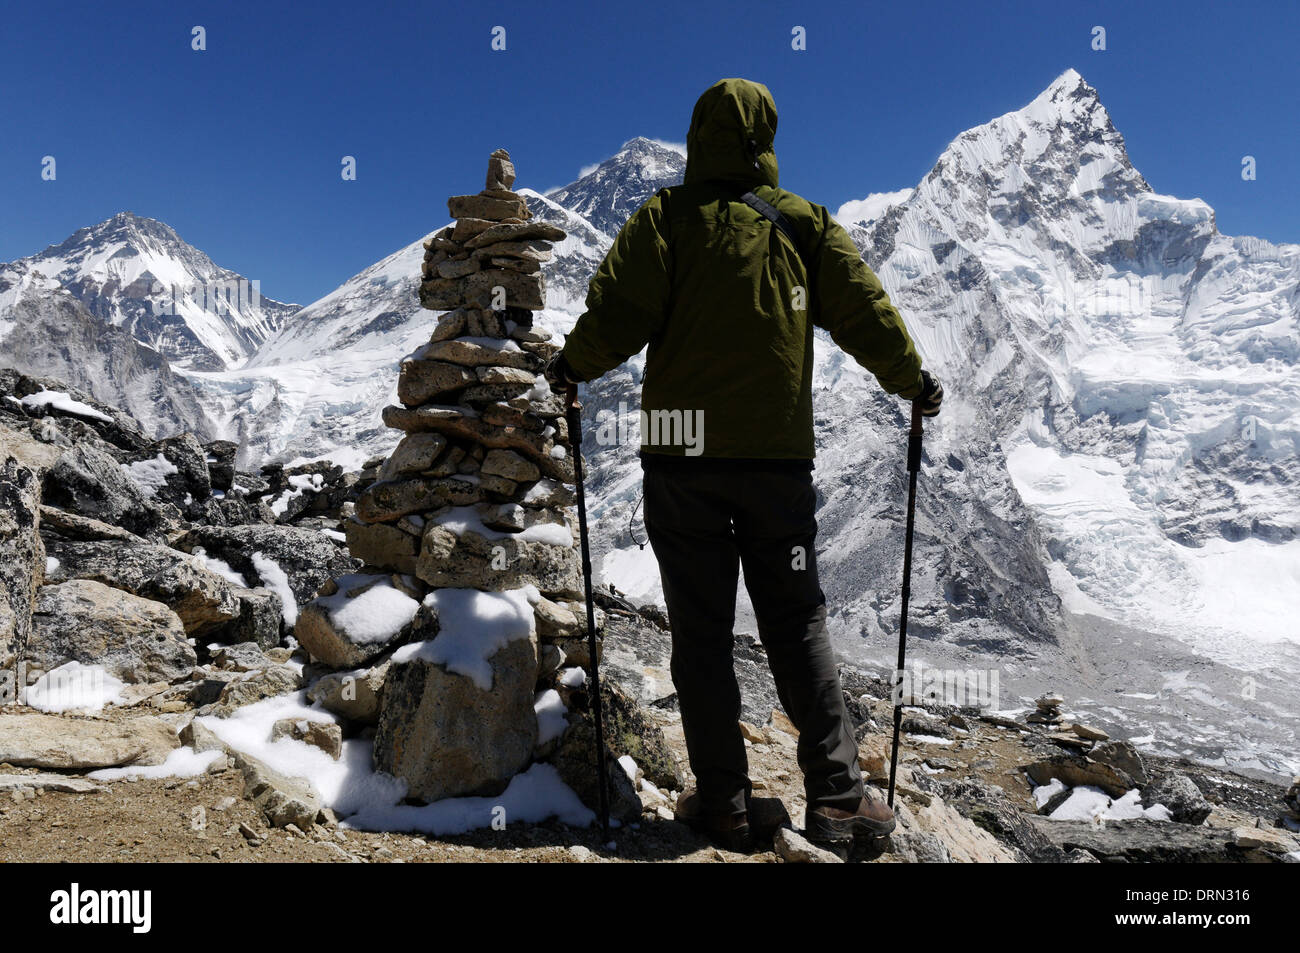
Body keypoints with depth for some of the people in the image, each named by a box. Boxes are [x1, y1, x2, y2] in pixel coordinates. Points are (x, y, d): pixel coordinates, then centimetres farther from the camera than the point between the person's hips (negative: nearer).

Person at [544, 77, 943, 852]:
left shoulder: (667, 218, 1)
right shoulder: (804, 223, 8)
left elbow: (619, 312, -9)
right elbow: (865, 311, 7)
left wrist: (572, 366, 9)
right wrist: (913, 381, 22)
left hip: (682, 451, -1)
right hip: (777, 454, 2)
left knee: (702, 631, 7)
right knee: (798, 624, 11)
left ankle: (724, 802, 12)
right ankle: (836, 795, 12)